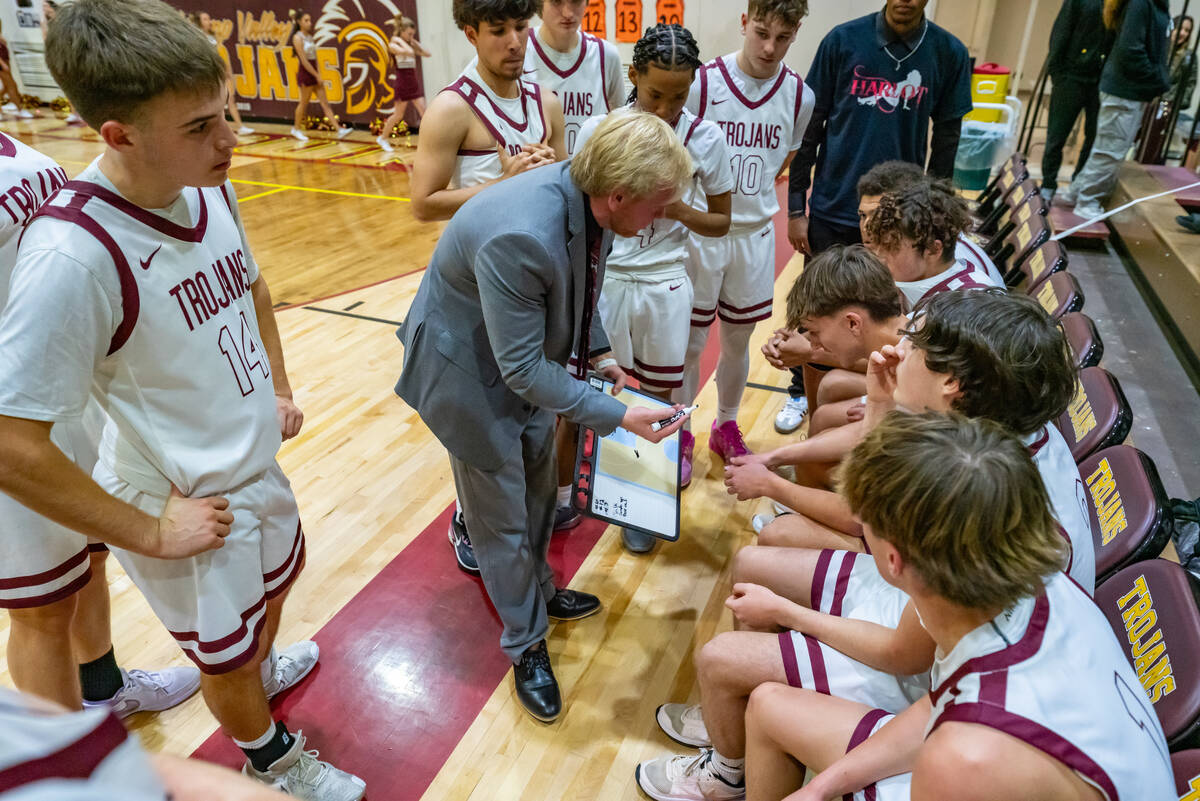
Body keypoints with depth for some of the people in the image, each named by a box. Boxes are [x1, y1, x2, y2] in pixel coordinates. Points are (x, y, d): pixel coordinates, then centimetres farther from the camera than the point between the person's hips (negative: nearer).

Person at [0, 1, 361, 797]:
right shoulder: (74, 252, -32)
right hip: (190, 506, -7)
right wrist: (150, 534, -19)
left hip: (259, 464, 7)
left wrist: (280, 390, 7)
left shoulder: (211, 188, -10)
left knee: (279, 578, 33)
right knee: (227, 660, 19)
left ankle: (264, 670, 66)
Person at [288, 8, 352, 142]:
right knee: (304, 103, 4)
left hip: (313, 72, 7)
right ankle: (296, 129, 20)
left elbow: (314, 58, 12)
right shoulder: (297, 38, -11)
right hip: (305, 74, -7)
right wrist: (317, 76, -17)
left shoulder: (310, 36, 12)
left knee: (325, 102, 1)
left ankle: (339, 130, -5)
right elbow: (303, 61, -16)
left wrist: (317, 74, 7)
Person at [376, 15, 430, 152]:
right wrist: (401, 40, -12)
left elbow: (427, 54, 2)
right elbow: (409, 52, -26)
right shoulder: (393, 44, -7)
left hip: (414, 82, 6)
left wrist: (415, 41, 3)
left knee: (423, 111, -4)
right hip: (402, 83, -6)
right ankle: (383, 138, 19)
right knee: (398, 115, 2)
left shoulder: (410, 44, 12)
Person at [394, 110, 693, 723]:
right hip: (467, 369, -7)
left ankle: (539, 589, 49)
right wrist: (616, 415, -28)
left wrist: (596, 350, -1)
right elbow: (523, 367, -31)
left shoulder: (589, 197, -15)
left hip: (525, 357, 8)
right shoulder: (518, 237, -40)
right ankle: (525, 643, 31)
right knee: (502, 515, 8)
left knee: (538, 490, 23)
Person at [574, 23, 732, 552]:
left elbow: (721, 222, 4)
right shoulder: (597, 130, -7)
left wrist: (678, 209, -16)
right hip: (601, 279, 0)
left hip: (664, 285, 1)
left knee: (656, 400, 12)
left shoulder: (706, 139, -5)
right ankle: (561, 497, 28)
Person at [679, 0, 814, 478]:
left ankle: (726, 427, 36)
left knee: (738, 341, 15)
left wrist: (751, 201, 6)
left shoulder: (800, 97, -3)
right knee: (691, 342, 6)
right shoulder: (702, 83, -13)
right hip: (698, 233, -3)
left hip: (755, 235, 3)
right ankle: (680, 435, 26)